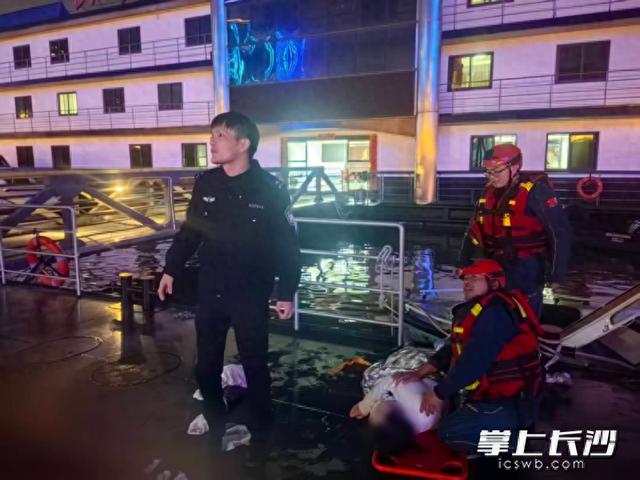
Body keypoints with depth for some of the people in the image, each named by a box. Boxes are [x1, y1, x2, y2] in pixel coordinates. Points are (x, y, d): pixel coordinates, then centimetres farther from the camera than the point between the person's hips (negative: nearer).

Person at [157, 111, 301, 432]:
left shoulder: (270, 189, -12)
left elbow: (287, 245, -9)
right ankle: (213, 418, 40)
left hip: (250, 296, -4)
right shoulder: (205, 183, 0)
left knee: (254, 364, 11)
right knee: (206, 365, 16)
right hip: (209, 292, 4)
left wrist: (286, 291, -10)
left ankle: (259, 425, 33)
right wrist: (171, 269, 9)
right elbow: (189, 231, 10)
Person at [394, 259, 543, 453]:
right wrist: (419, 373, 2)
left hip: (508, 404, -10)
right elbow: (452, 350, 12)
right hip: (495, 393, 10)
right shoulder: (475, 310, 11)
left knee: (449, 432, -15)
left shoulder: (495, 312, -24)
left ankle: (512, 437, -2)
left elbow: (473, 361, -28)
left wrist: (439, 393, -17)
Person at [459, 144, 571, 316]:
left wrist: (556, 273, -14)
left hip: (526, 269, -7)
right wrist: (464, 261, 13)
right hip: (496, 266, 7)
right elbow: (476, 228, 15)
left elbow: (560, 232, -15)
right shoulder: (490, 191, 7)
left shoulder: (535, 192, -16)